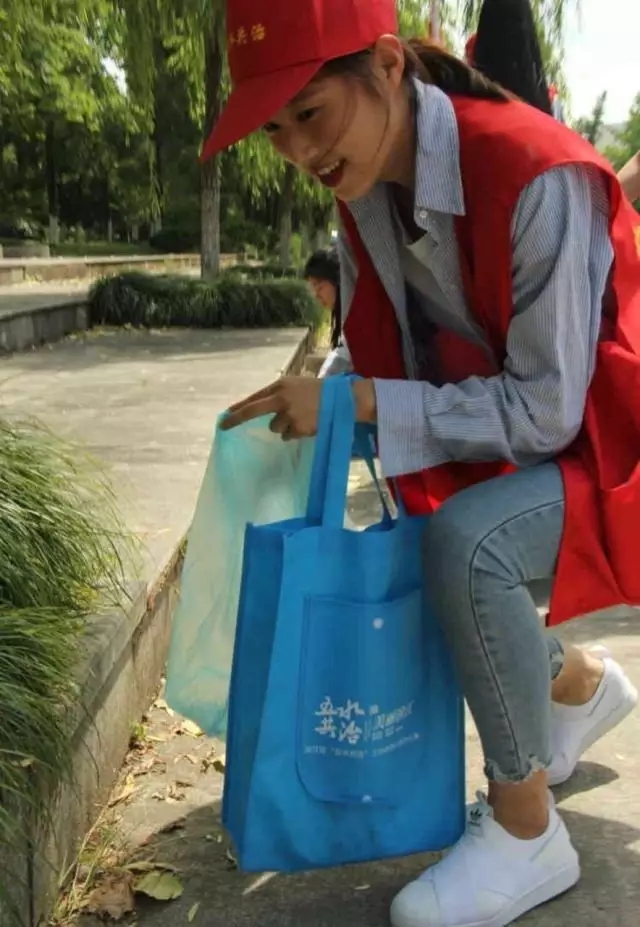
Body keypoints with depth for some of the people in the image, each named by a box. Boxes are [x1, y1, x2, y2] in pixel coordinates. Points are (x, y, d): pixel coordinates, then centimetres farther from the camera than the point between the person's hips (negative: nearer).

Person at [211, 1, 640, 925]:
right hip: (504, 431, 8)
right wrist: (315, 410, -14)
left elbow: (545, 408, -28)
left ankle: (525, 833, -9)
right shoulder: (366, 188, -5)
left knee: (462, 540, -33)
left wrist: (356, 402, -31)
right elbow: (378, 356, 3)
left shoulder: (536, 177, -29)